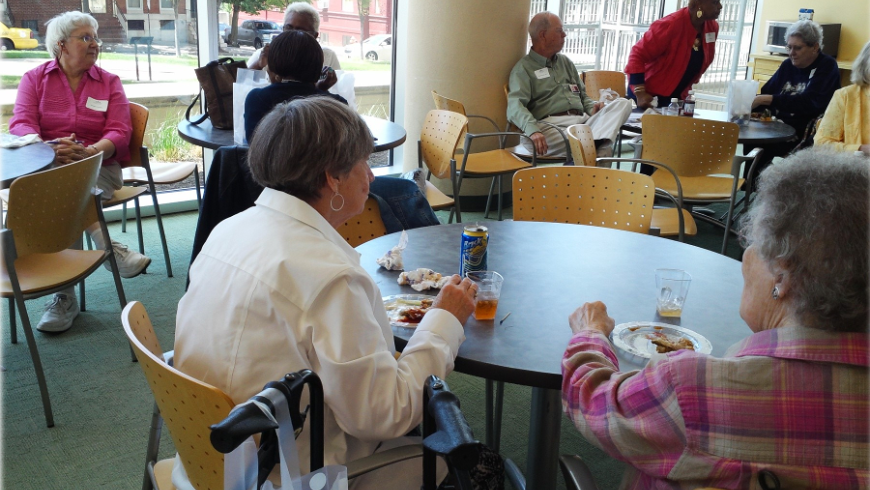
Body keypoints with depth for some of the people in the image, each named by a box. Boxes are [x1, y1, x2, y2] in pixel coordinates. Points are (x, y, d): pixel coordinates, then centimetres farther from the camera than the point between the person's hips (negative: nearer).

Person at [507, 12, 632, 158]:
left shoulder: (565, 62, 28)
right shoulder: (524, 68, 7)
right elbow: (515, 106, -10)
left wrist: (592, 108, 6)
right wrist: (533, 131, -32)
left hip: (583, 120, 7)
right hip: (552, 125, -6)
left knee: (622, 103, -17)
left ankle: (597, 143, -43)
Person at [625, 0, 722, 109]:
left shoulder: (713, 27, -1)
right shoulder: (671, 24, -22)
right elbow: (637, 55, -21)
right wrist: (640, 93, -27)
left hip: (677, 96, 7)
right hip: (650, 94, -6)